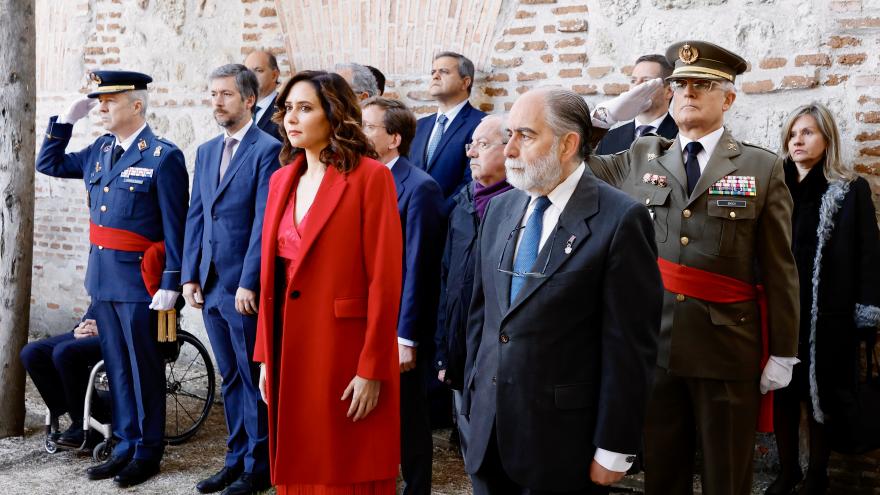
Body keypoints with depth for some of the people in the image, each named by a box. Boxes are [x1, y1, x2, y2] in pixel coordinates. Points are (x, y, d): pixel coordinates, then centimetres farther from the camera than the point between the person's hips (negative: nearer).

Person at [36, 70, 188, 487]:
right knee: (117, 367, 14)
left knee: (144, 368, 4)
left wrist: (170, 284, -17)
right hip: (102, 277, 7)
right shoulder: (99, 151, 10)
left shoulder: (163, 156, -11)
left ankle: (147, 453, 17)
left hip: (138, 280, -7)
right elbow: (49, 164, 22)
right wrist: (67, 118, 9)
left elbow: (174, 227, -13)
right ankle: (125, 447, 25)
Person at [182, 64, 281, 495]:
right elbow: (195, 217, 14)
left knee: (254, 378, 3)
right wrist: (190, 276, 7)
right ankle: (236, 459, 25)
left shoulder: (267, 150, -9)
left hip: (245, 288, -7)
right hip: (210, 285, 7)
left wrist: (249, 283, -17)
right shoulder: (206, 152, 14)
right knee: (230, 377, 15)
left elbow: (264, 221, -15)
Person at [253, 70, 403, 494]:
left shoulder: (370, 176, -10)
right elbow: (272, 273, 12)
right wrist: (266, 357, 10)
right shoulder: (282, 179, 11)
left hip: (344, 350, -6)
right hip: (290, 350, 6)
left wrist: (371, 369, -15)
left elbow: (385, 279, -13)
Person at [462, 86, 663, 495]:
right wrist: (473, 403, 12)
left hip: (564, 441, -5)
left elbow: (630, 345, -13)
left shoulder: (620, 219, -12)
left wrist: (614, 450, -12)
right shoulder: (499, 209, 8)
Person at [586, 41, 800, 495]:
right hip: (653, 343, 2)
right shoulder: (640, 158, 8)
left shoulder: (763, 168, 1)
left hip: (728, 348, -2)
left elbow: (779, 268, -1)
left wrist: (782, 353, -2)